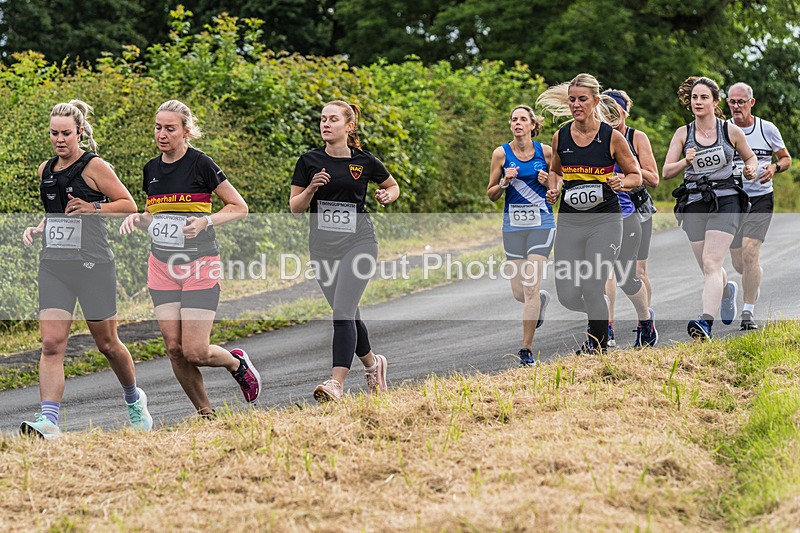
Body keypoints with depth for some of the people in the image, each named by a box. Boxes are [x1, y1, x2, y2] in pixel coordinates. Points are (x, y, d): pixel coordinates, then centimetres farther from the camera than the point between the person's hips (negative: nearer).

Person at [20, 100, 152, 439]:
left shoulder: (94, 166, -7)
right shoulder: (45, 170, 12)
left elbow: (129, 204, -4)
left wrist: (93, 208, -18)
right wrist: (37, 229, 8)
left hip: (93, 265, -5)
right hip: (53, 266, 5)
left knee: (107, 343, 8)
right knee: (51, 344, -11)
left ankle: (134, 400, 35)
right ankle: (48, 421, -19)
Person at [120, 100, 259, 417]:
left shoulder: (200, 164, -8)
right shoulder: (151, 169, 9)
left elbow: (239, 207, -5)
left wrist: (206, 221, -20)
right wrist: (137, 218, 1)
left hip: (199, 265, -6)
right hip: (161, 267, 6)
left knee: (195, 352, -10)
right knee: (174, 348, -2)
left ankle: (237, 362, 22)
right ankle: (206, 414, 13)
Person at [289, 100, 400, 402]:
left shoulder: (365, 161, 0)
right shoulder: (309, 161, 3)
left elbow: (393, 186, 18)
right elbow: (295, 207, 4)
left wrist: (387, 196, -4)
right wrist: (311, 188, -14)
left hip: (358, 241, -3)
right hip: (322, 245, 3)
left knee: (343, 312, -17)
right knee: (347, 315, 11)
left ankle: (336, 384, -23)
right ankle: (372, 363, 37)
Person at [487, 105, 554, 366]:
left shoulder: (546, 151, 0)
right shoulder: (501, 153, 1)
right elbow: (491, 195, 7)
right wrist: (505, 182, -12)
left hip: (541, 222, -2)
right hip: (513, 224, 2)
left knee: (530, 287, -12)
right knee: (519, 292, 4)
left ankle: (527, 349, -5)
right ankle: (542, 298, 41)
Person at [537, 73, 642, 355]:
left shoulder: (612, 137, -6)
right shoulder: (560, 136, 3)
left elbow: (636, 176, 4)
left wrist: (621, 182, -17)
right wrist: (553, 188, 0)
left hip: (605, 219, -3)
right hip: (569, 221, 4)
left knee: (592, 289, -13)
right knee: (567, 295, -3)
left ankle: (598, 344, 12)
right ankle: (603, 319, 30)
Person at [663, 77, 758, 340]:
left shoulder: (731, 131, 1)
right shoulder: (683, 134, 5)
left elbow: (750, 157, 17)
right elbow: (666, 172, 0)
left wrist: (751, 169, -6)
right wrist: (685, 162, -19)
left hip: (725, 202, -3)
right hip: (694, 205, 3)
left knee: (711, 263, -19)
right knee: (708, 269, 11)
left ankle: (706, 322, -31)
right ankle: (727, 290, 47)